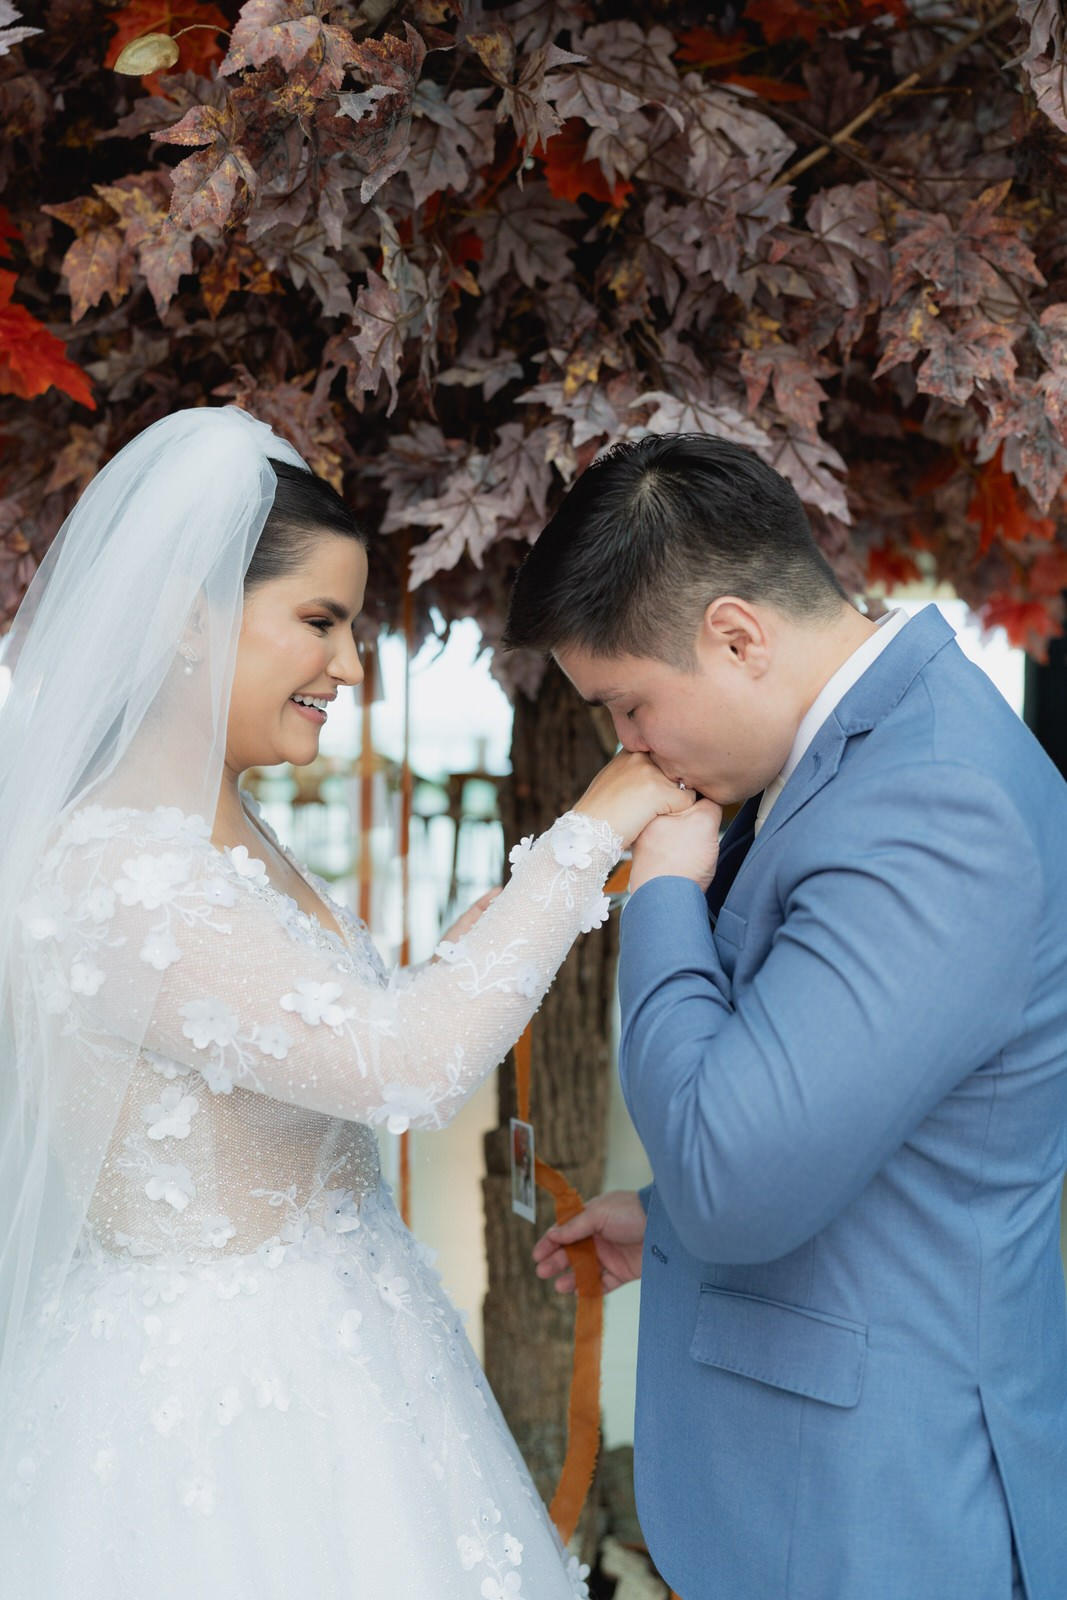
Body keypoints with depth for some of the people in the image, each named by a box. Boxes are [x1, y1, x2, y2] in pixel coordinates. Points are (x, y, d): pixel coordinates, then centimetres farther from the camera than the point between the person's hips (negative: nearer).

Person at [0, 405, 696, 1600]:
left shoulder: (224, 832, 5)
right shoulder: (106, 874, -25)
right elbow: (409, 1066, -29)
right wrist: (588, 835, -21)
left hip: (319, 1353, 9)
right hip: (226, 1398, -9)